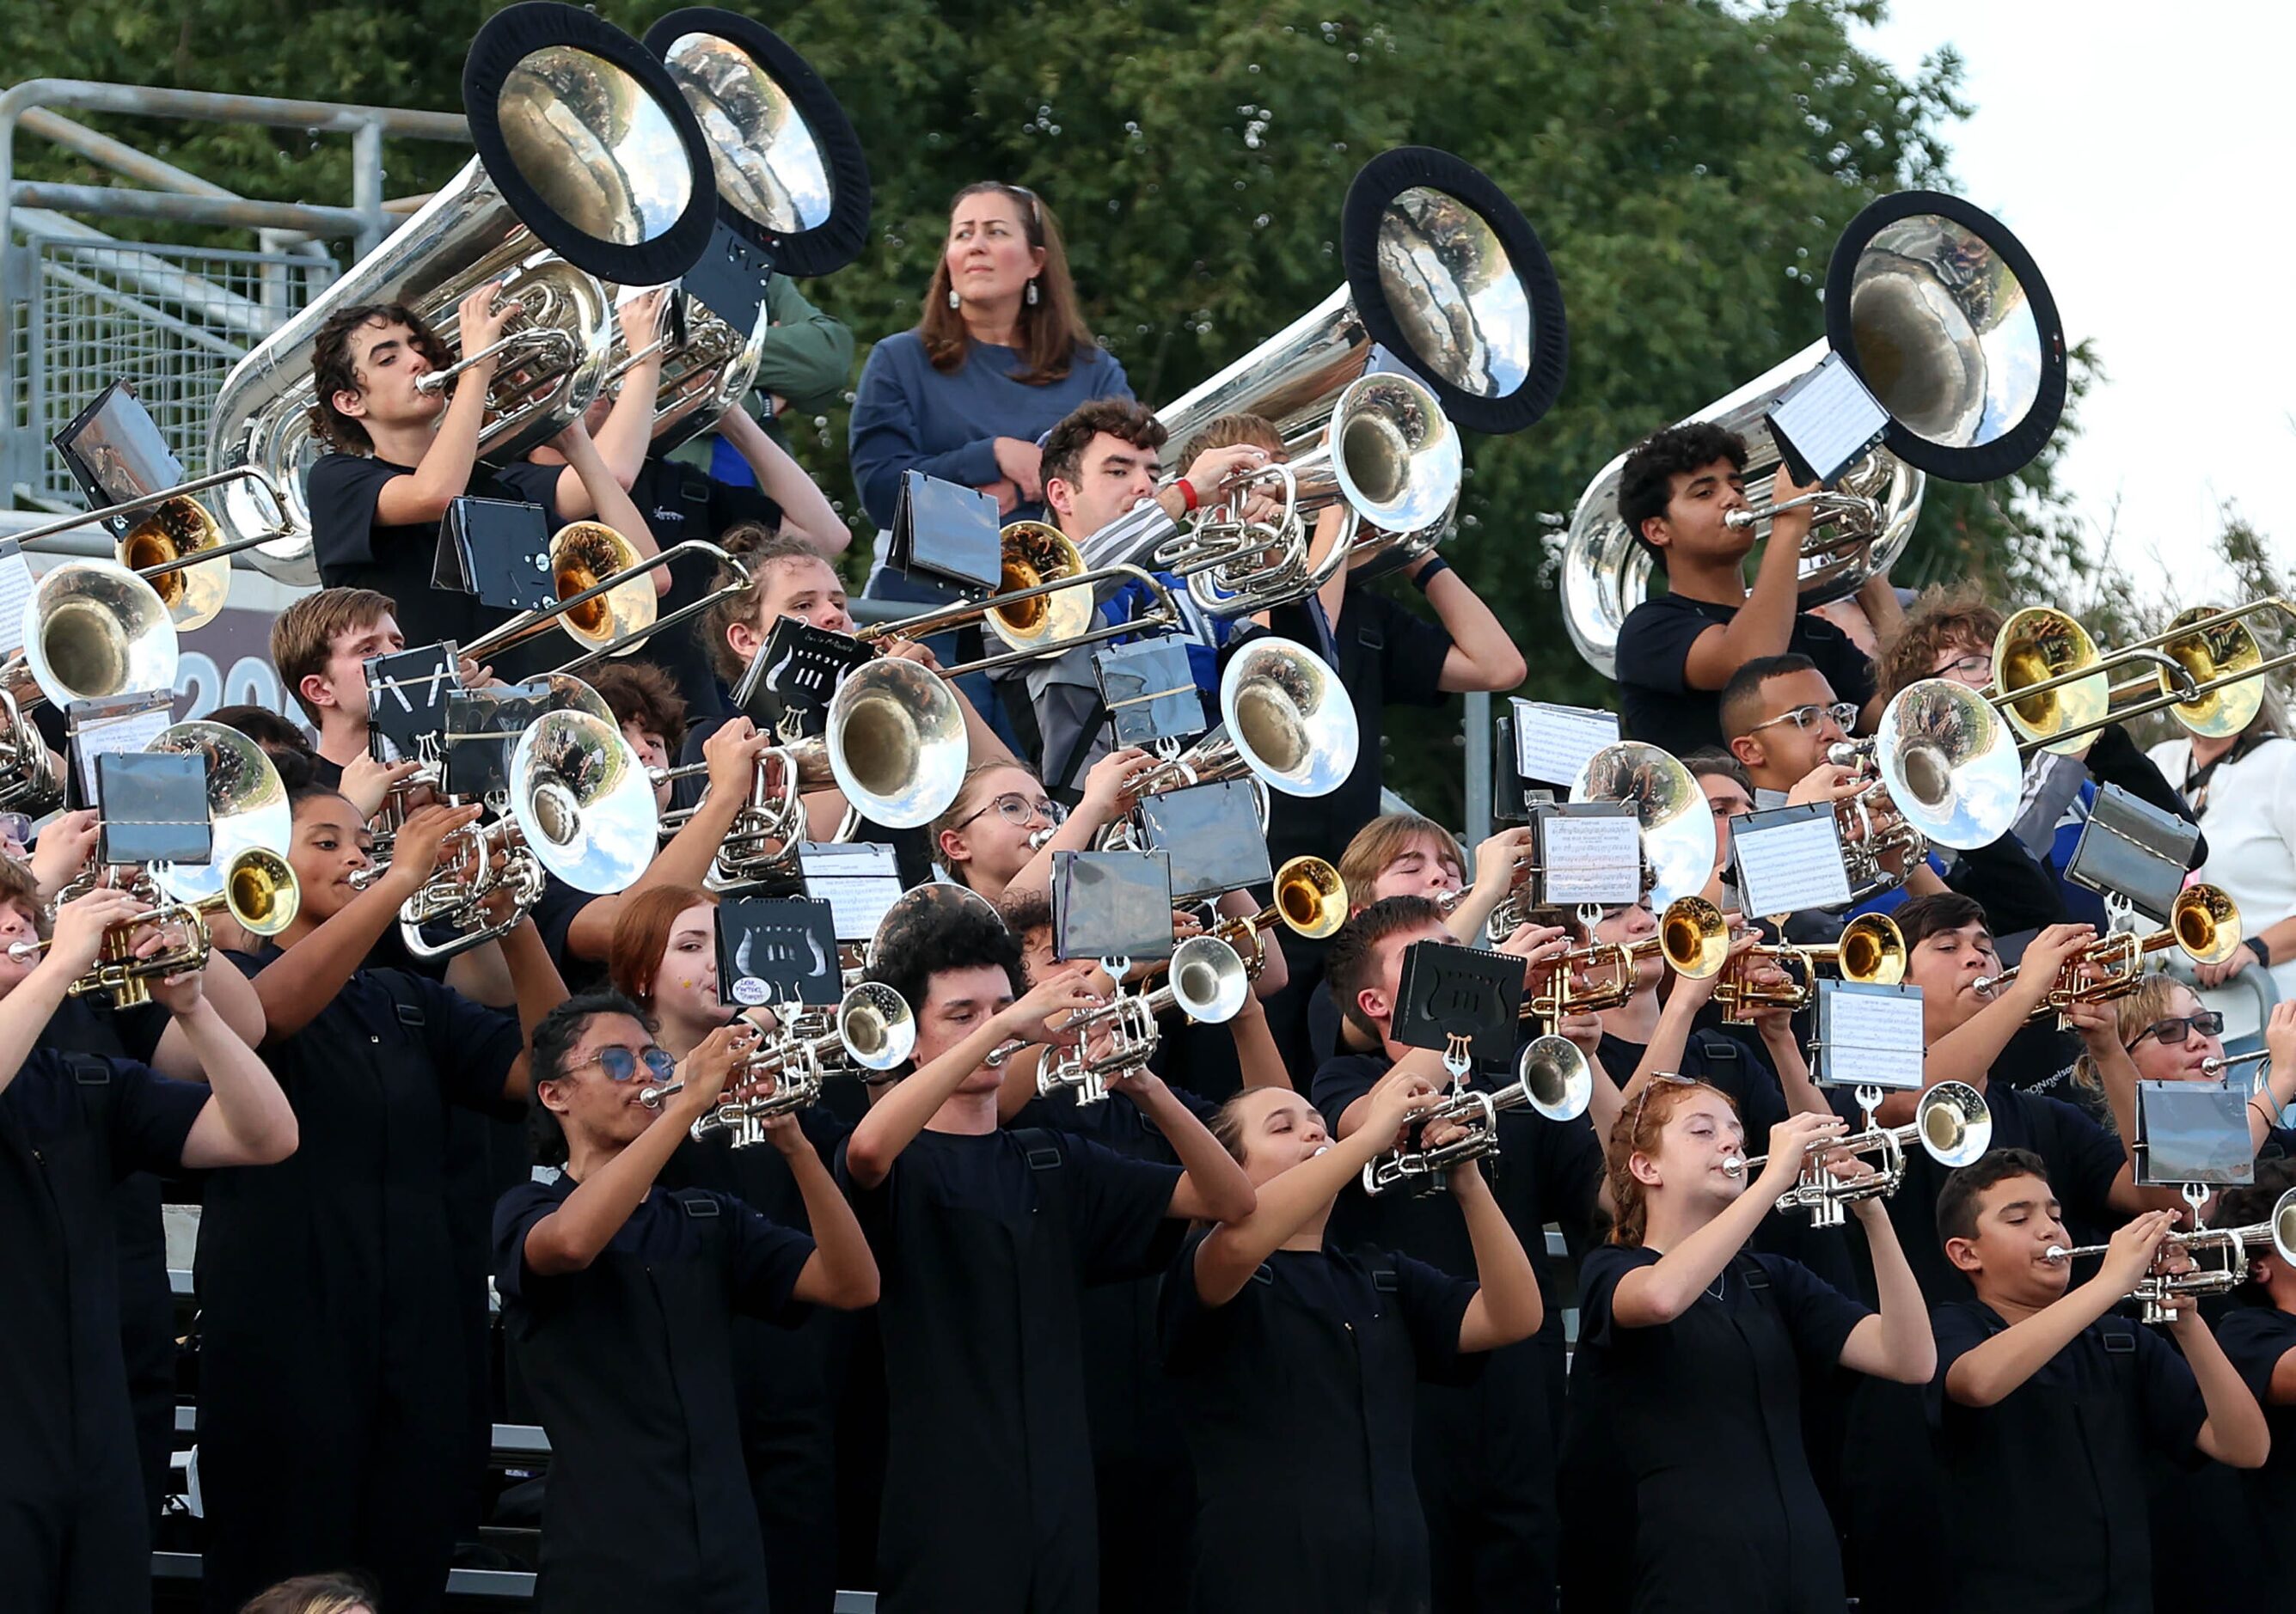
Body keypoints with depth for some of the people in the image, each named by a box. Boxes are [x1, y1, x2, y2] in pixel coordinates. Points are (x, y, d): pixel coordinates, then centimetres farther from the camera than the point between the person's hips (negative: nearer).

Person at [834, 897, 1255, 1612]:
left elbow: (1229, 1199, 8)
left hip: (1059, 1507, 5)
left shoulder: (1056, 1165, 15)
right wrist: (1007, 1026, -25)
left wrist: (1148, 1091, -10)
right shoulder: (903, 1164, 0)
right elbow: (868, 1148, -27)